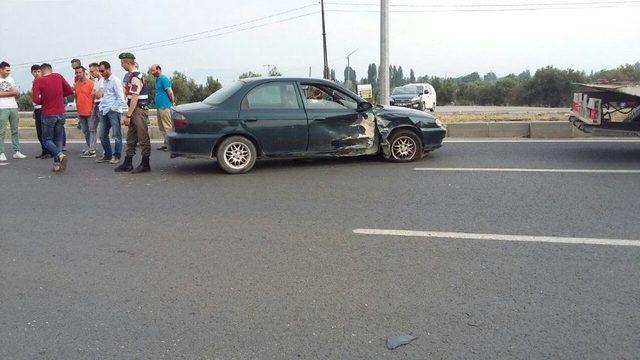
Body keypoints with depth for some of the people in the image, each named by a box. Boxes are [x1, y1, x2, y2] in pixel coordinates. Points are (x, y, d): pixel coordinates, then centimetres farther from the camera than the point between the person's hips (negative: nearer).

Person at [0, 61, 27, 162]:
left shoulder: (11, 79, 17)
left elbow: (17, 93, 9)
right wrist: (11, 92, -3)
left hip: (13, 107, 5)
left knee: (15, 131, 6)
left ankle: (17, 152, 10)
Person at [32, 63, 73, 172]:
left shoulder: (38, 81, -10)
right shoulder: (58, 76, 1)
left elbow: (36, 99, -17)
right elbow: (70, 90, 6)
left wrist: (43, 101, 3)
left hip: (48, 115, -3)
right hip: (60, 114, 4)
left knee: (47, 139, 9)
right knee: (58, 139, 14)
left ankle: (60, 155, -18)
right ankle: (57, 164, 10)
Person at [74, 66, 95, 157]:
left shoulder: (90, 83, -7)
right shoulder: (76, 84, 12)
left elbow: (94, 96, -8)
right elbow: (76, 96, 21)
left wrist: (93, 108, -14)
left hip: (89, 111, -7)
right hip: (81, 112, 7)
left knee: (91, 130, -5)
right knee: (85, 131, 11)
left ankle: (92, 150, -7)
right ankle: (89, 148, 19)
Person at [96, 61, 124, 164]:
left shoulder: (115, 81, -8)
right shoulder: (104, 81, 15)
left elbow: (120, 98, -12)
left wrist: (112, 108, -12)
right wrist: (101, 105, 12)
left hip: (114, 111, -8)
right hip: (104, 111, 8)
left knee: (117, 135, -1)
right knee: (103, 135, 9)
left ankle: (116, 156, 6)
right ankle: (107, 155, 19)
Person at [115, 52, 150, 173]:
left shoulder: (136, 77, -16)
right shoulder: (131, 76, 16)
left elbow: (134, 99, -20)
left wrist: (128, 115, -18)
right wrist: (128, 114, 18)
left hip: (140, 110, -10)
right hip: (135, 110, 10)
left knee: (143, 138, -3)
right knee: (131, 138, 13)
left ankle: (145, 165, 4)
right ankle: (127, 164, 19)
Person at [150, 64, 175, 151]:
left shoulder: (164, 79, -12)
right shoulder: (157, 79, 18)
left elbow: (170, 92, -16)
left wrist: (173, 102, -12)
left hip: (165, 107, -10)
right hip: (159, 106, 10)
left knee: (168, 127, -7)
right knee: (162, 127, 12)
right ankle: (166, 144, 17)